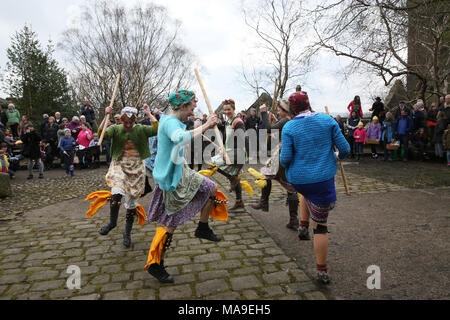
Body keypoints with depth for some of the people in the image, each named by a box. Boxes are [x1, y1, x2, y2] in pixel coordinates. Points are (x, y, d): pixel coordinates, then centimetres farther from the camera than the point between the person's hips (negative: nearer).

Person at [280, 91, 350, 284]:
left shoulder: (289, 127, -7)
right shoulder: (328, 121, -4)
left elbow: (285, 158, -13)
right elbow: (345, 148, -3)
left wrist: (284, 161, 10)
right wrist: (339, 156, 19)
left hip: (298, 179, 1)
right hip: (323, 179, -1)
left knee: (308, 192, 39)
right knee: (321, 226, 6)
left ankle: (303, 226, 34)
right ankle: (322, 272, 13)